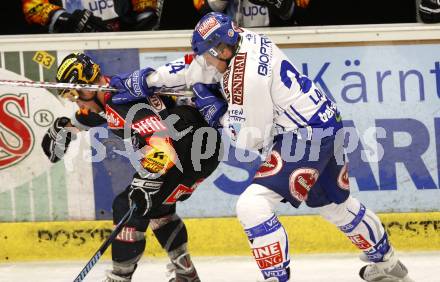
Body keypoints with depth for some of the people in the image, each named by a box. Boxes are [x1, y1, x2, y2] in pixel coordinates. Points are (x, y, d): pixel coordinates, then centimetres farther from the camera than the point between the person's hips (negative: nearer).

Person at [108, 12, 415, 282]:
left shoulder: (245, 79, -27)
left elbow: (251, 139, -20)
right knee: (335, 203, 28)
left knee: (253, 204, -16)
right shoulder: (239, 37, -1)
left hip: (306, 136, -10)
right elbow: (197, 63, 15)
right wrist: (146, 82, 12)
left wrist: (218, 111, -9)